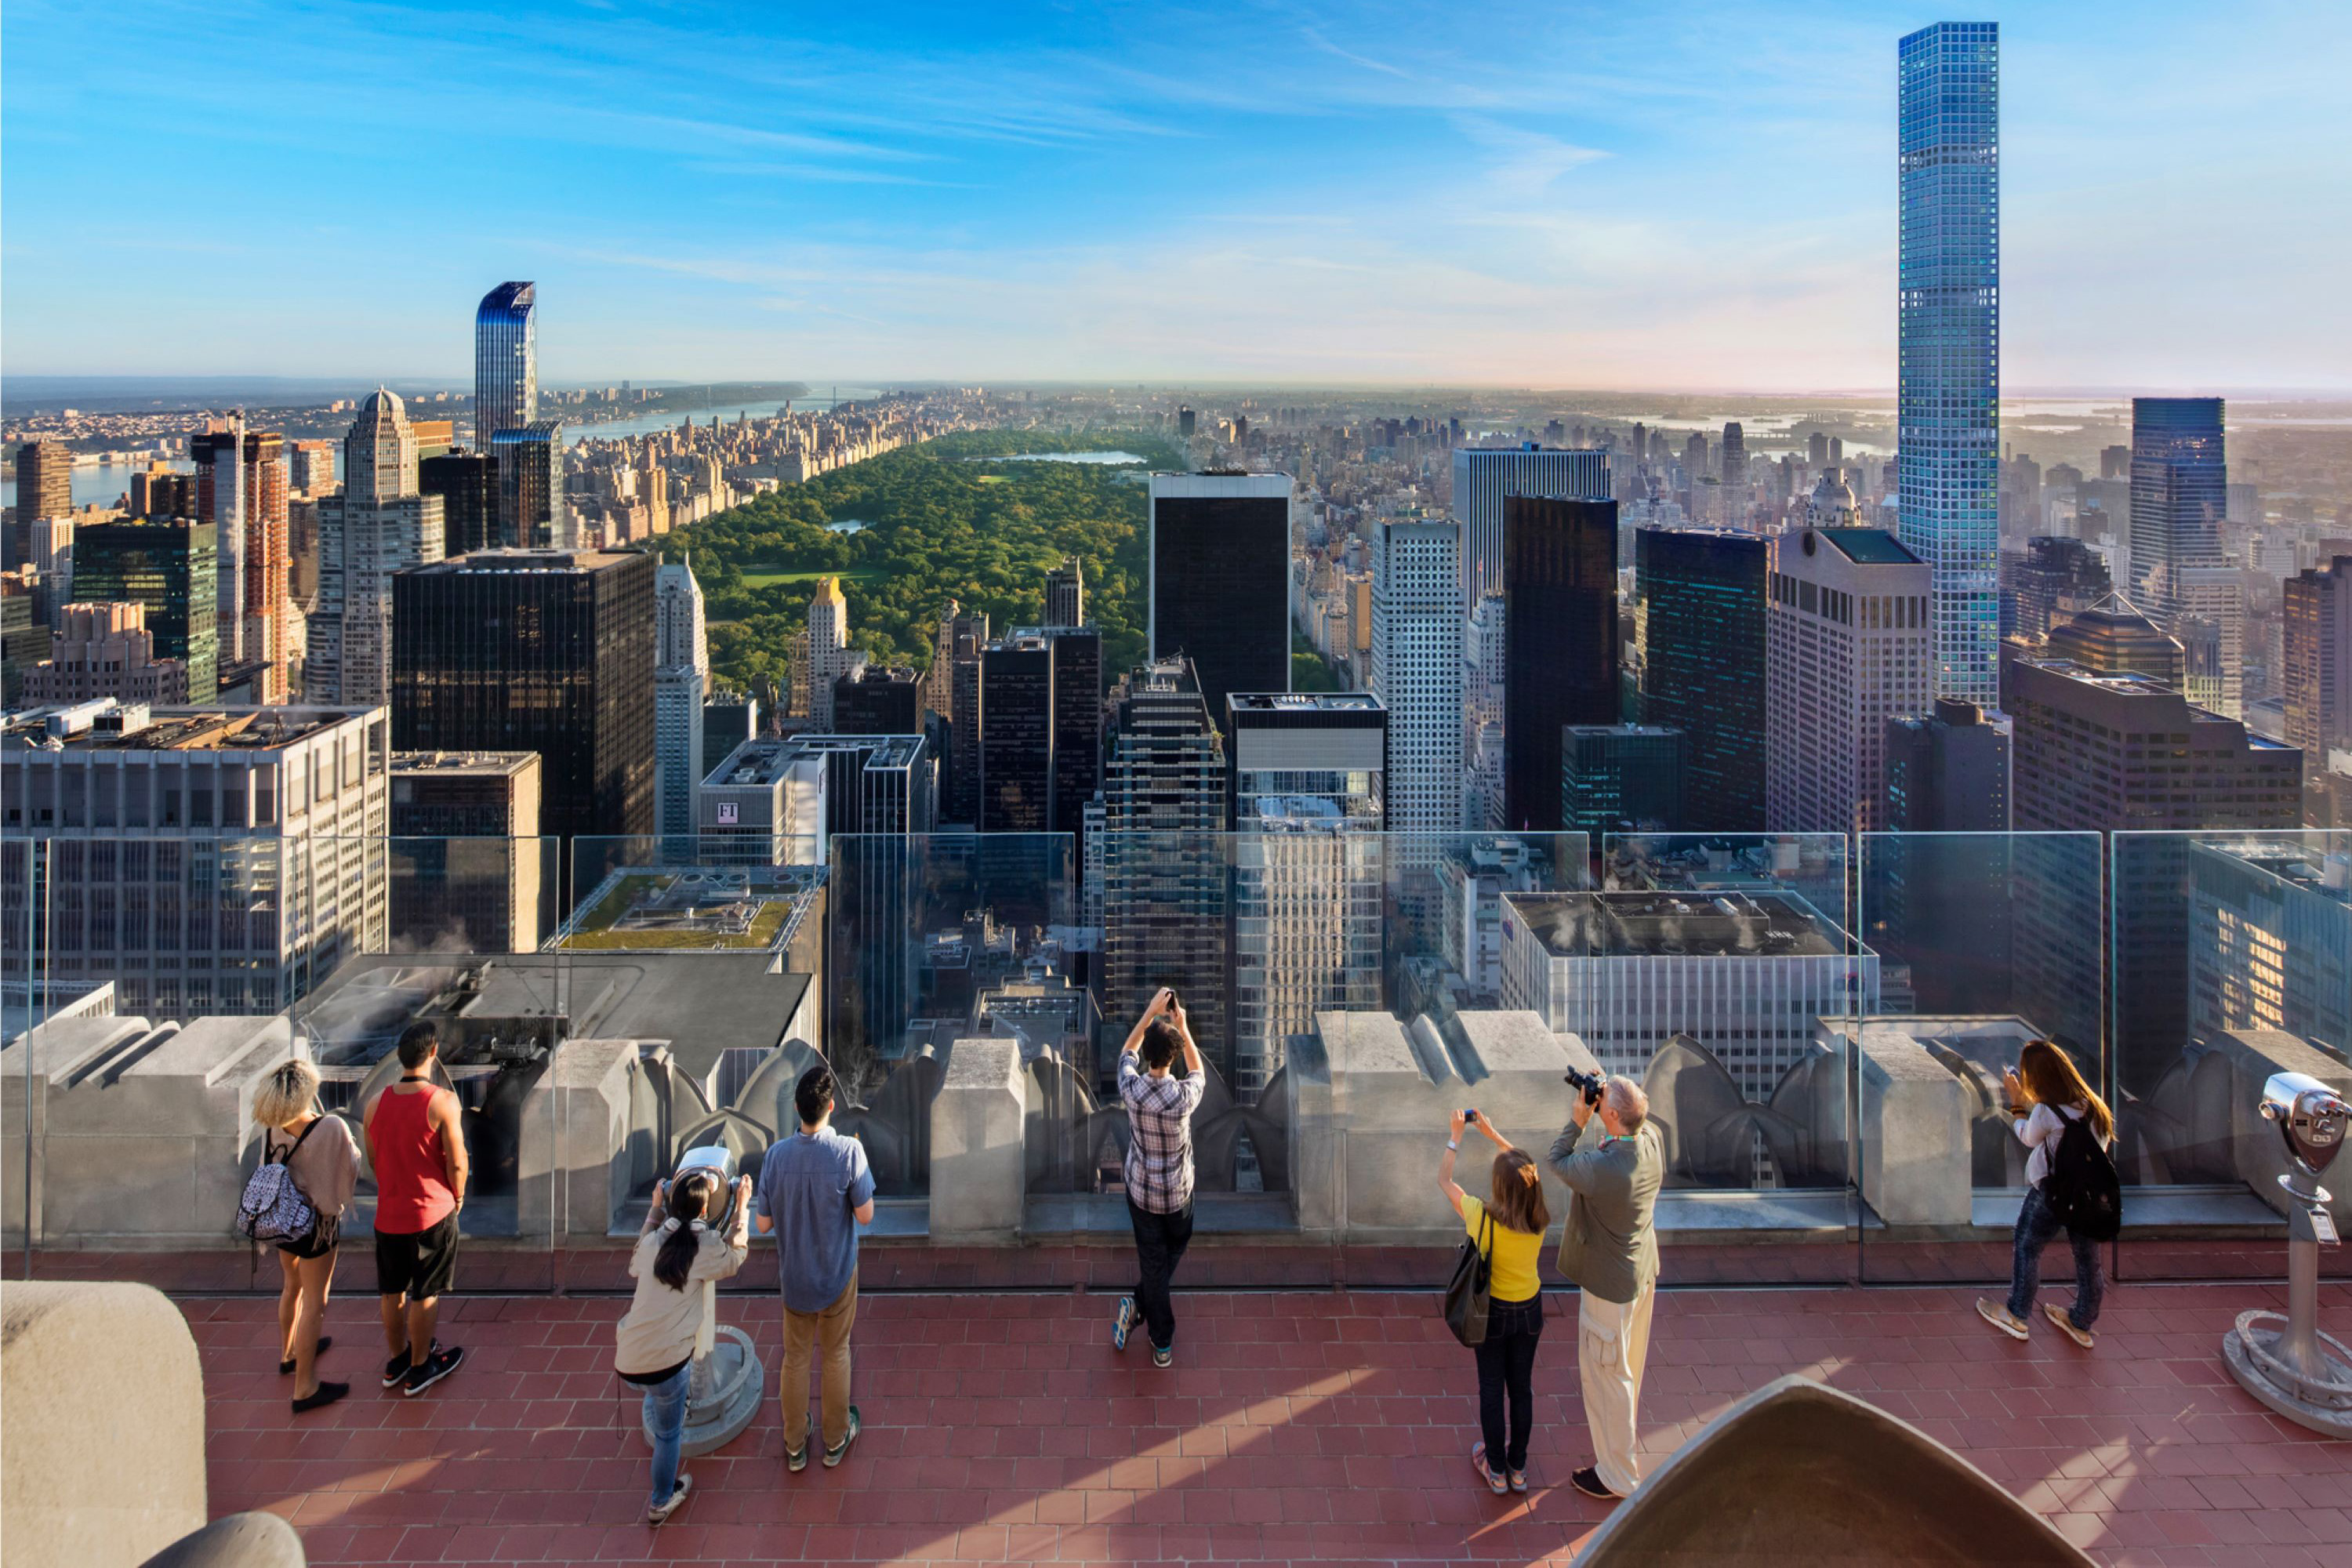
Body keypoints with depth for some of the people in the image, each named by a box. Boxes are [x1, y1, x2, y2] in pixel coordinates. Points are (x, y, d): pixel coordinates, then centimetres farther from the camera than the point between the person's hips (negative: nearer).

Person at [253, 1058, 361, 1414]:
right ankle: (304, 1388, 11)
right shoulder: (332, 1128, -28)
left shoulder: (270, 1128, -10)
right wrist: (352, 1147, 3)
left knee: (293, 1286, 28)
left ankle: (289, 1353, 49)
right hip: (315, 1222, -6)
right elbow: (349, 1170, -15)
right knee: (314, 1301, 5)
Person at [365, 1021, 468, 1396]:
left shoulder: (376, 1104, -3)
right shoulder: (443, 1102, -19)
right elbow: (456, 1162, -15)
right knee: (426, 1294, 9)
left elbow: (373, 1159, 9)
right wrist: (457, 1197, 4)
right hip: (432, 1213, -5)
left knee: (392, 1291, 18)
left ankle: (396, 1361, 34)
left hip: (388, 1213, 5)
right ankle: (419, 1369, 20)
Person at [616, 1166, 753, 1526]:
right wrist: (742, 1207, 19)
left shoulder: (654, 1240, 6)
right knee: (669, 1432, 16)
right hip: (666, 1361, -5)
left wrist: (655, 1209, 33)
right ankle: (660, 1502, 31)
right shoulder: (705, 1246, -8)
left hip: (627, 1360, 5)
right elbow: (736, 1257, 14)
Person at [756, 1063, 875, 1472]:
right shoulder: (849, 1151, -25)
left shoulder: (777, 1155, -17)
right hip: (838, 1273, -2)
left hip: (795, 1276, 2)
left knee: (796, 1357, 19)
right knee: (836, 1354, 19)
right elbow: (865, 1215, -16)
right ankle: (836, 1440, 34)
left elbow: (764, 1224, -9)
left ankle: (795, 1446, 33)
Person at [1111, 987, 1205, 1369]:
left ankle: (1163, 1344, 25)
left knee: (1152, 1261, 16)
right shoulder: (1183, 1097, -27)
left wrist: (1151, 1012, 3)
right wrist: (1183, 1026, 2)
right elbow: (1199, 1072, -1)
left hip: (1140, 1193, 2)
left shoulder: (1130, 1088, -21)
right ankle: (1139, 1305, 25)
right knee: (1175, 1250, 27)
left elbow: (1127, 1051, 3)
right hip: (1178, 1194, -2)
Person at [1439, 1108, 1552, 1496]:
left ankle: (1496, 1470, 28)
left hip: (1493, 1311, -3)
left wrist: (1456, 1135, -4)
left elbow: (1443, 1179, -12)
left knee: (1491, 1389, 15)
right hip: (1529, 1309, 3)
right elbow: (1525, 1169, 2)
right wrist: (1492, 1133, 8)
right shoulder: (1541, 1220, -18)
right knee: (1521, 1387, 18)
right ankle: (1518, 1469, 33)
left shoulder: (1481, 1217, -29)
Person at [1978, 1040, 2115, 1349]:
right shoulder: (2093, 1106, 0)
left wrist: (2016, 1103, 12)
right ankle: (2081, 1323, 31)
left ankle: (2016, 1316, 22)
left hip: (2052, 1189, -6)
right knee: (2087, 1258, 16)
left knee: (2027, 1248, 13)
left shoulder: (2046, 1111, -19)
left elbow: (2029, 1138, 0)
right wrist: (2027, 1102, 19)